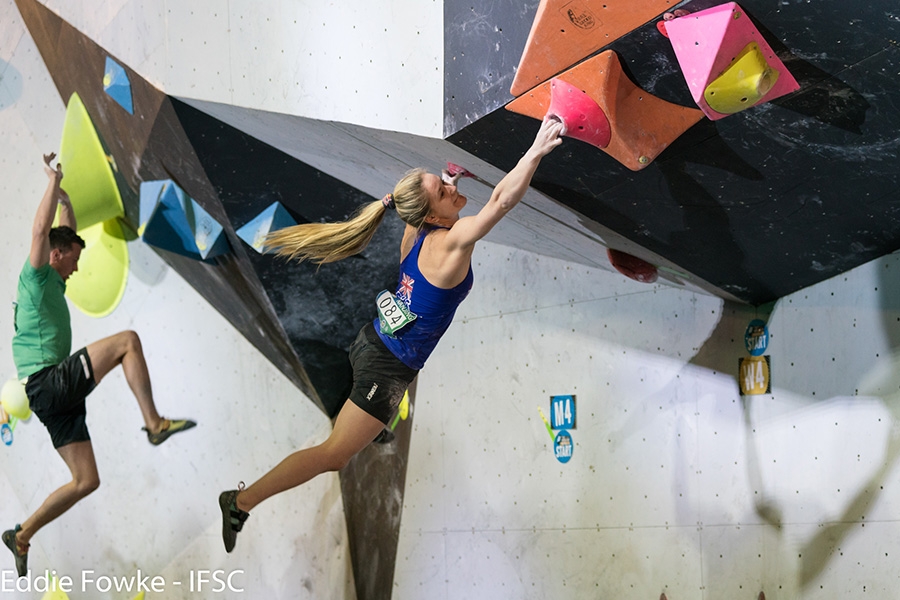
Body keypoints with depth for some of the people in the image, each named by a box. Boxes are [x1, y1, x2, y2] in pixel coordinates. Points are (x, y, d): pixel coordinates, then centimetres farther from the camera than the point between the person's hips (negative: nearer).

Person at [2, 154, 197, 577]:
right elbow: (41, 229, -15)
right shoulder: (35, 277, -1)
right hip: (47, 382, -9)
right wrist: (54, 181, -10)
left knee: (86, 481, 6)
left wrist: (63, 195, 28)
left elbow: (66, 232, 34)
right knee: (127, 340, -18)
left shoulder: (54, 283, 22)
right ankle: (154, 424, -21)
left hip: (56, 392, 9)